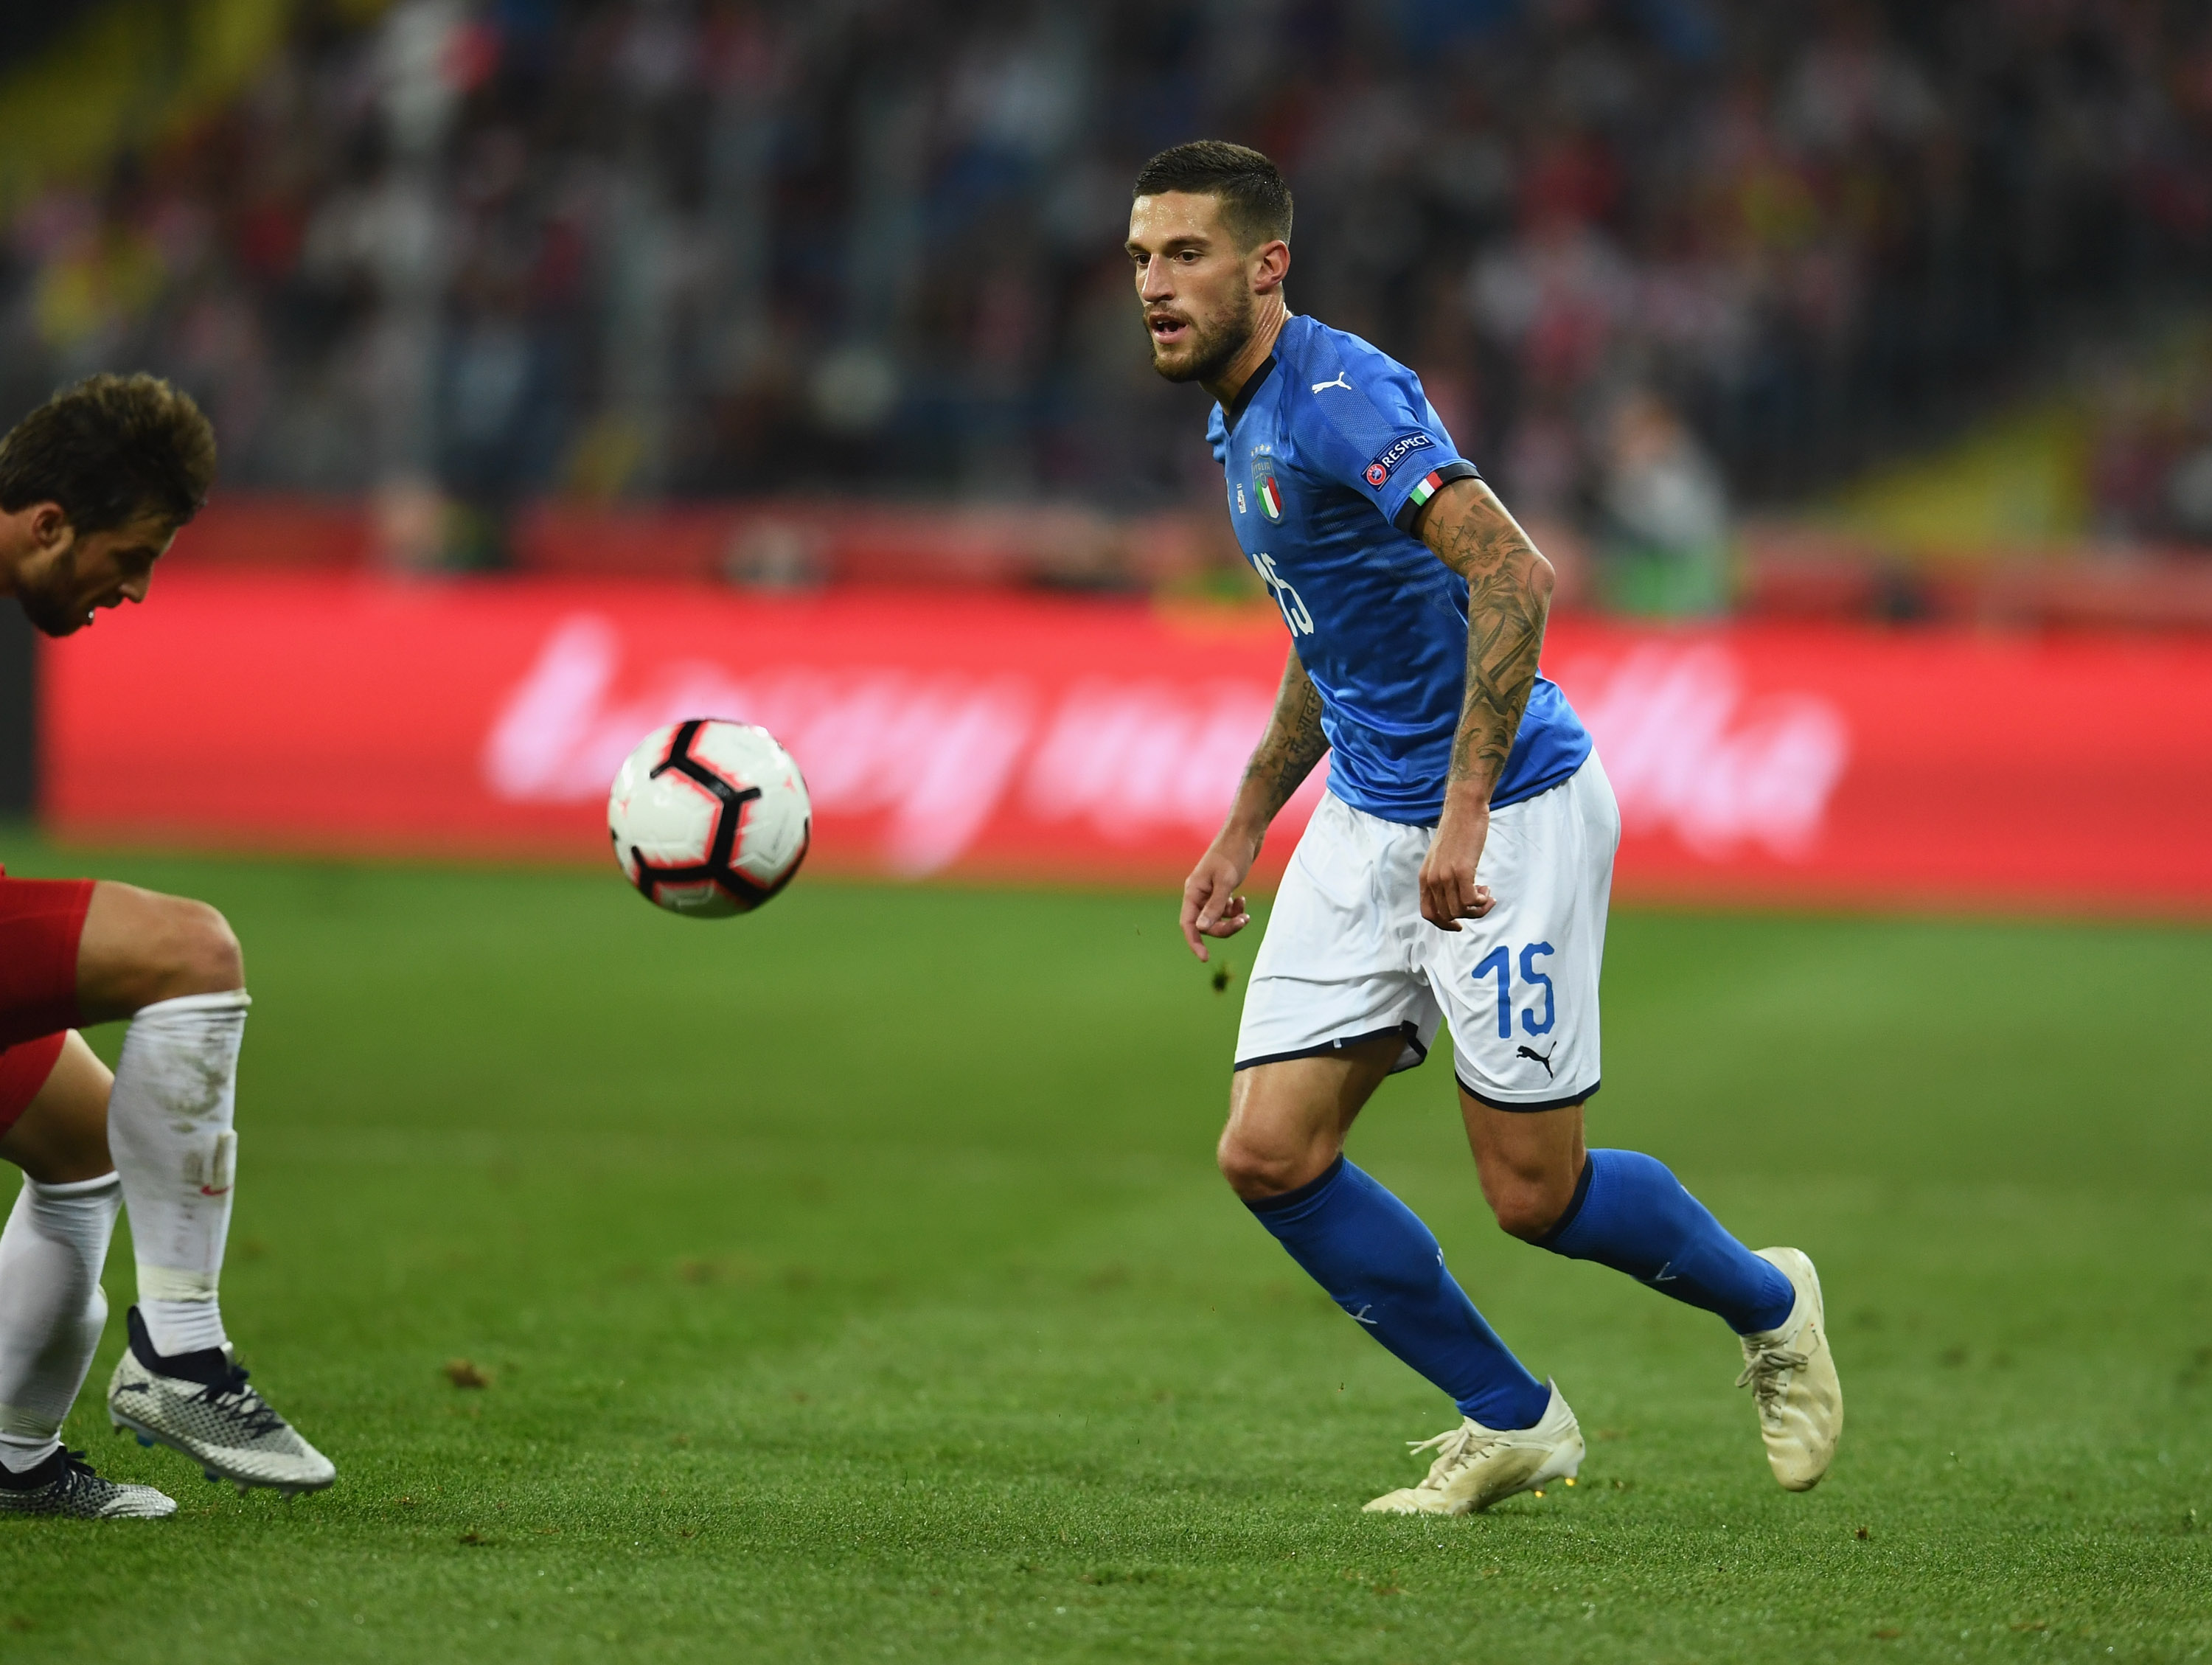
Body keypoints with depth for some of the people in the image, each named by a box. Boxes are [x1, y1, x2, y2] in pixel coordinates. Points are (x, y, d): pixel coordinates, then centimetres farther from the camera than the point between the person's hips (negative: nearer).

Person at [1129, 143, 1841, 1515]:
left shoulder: (1338, 396, -20)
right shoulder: (1243, 423, 10)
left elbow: (1513, 576, -31)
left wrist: (1467, 812, -34)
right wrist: (1244, 830, 23)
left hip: (1511, 816, -9)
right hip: (1366, 825, 9)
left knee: (1535, 1194, -2)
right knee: (1270, 1153, -3)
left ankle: (1770, 1307, 27)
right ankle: (1513, 1423, 12)